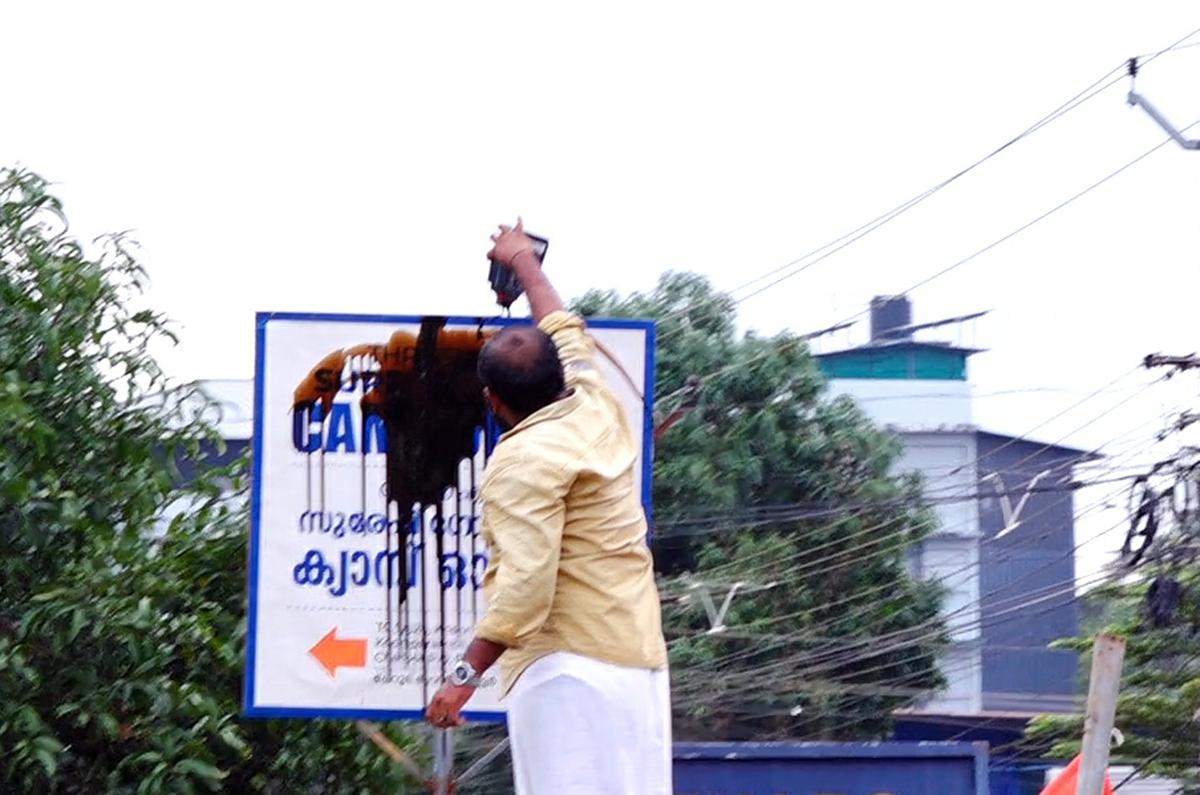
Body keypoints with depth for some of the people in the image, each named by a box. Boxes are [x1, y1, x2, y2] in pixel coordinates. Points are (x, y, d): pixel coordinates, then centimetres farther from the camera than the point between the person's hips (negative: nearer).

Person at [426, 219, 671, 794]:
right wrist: (523, 262, 49)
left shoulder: (524, 460, -11)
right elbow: (566, 332, 33)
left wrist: (466, 674, -20)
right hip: (640, 660, 9)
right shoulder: (598, 411, 12)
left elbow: (526, 583, -21)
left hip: (567, 665, -9)